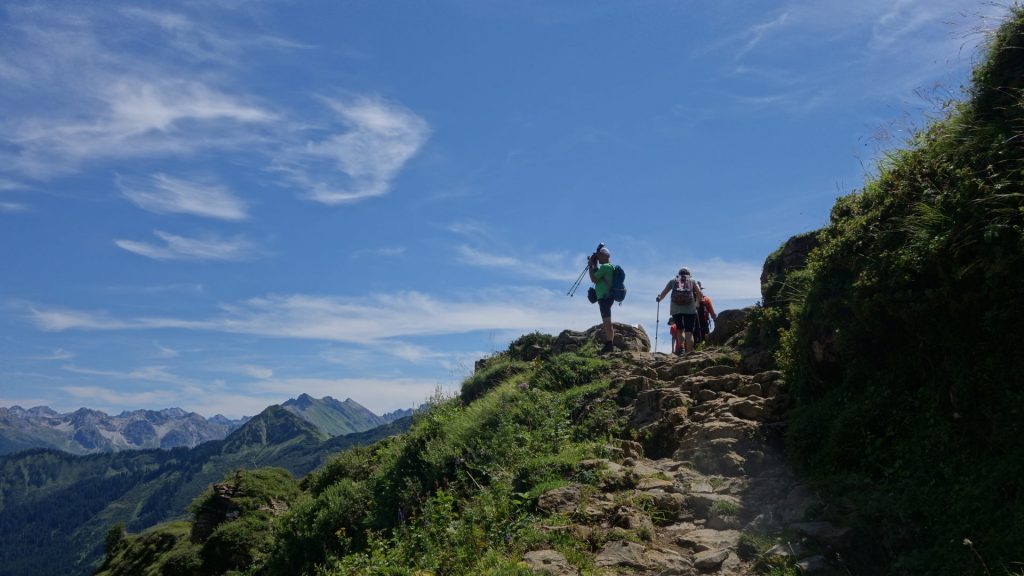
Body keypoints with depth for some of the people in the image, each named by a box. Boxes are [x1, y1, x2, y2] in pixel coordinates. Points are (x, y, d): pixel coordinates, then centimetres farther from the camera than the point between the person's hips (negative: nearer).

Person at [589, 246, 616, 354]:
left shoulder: (605, 266, -13)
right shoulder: (608, 266, 18)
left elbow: (593, 279, -16)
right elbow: (597, 278, 24)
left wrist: (591, 266, -7)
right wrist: (594, 265, 16)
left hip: (605, 297, -11)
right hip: (606, 297, 11)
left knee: (607, 321, -10)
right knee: (607, 322, 14)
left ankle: (609, 344, -10)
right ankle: (610, 343, 18)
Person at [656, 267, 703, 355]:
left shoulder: (673, 281, 21)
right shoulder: (693, 281, 19)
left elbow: (664, 293, 20)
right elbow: (700, 294, 7)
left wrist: (659, 298, 38)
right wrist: (697, 302, 22)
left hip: (675, 309, 1)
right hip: (690, 309, -1)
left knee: (679, 329, 17)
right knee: (689, 331, 1)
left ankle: (682, 349, 1)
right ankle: (689, 352, -7)